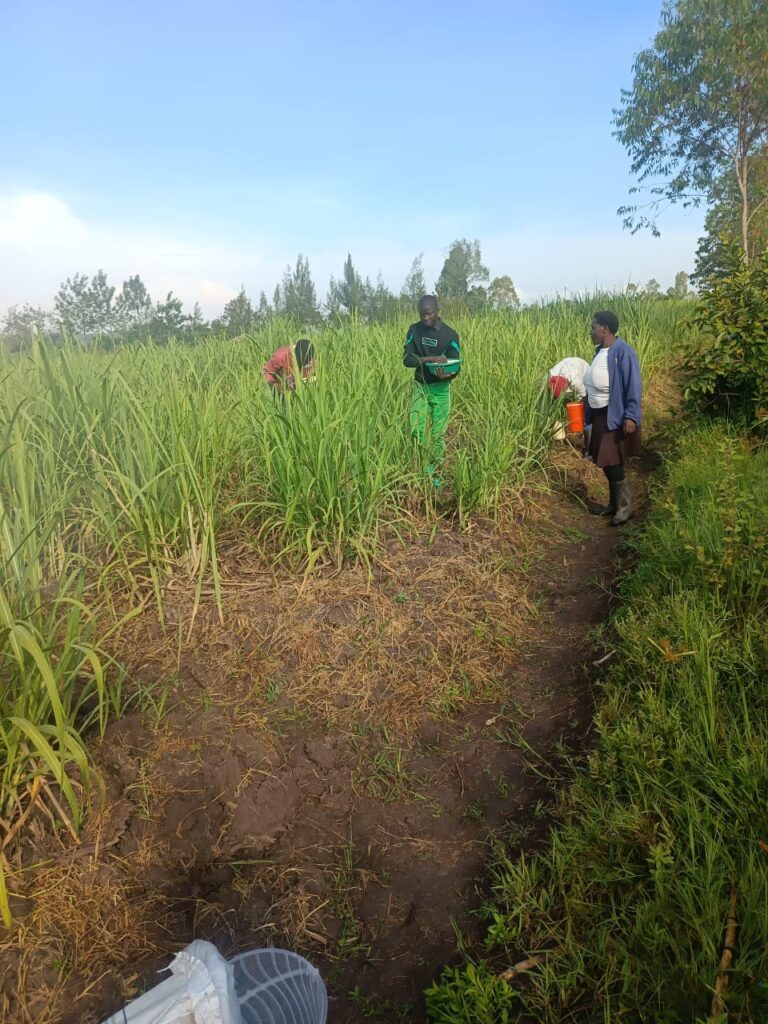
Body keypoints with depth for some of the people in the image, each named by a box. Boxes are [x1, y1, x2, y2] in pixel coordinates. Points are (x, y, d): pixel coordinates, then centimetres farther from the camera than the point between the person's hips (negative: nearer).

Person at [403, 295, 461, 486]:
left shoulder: (450, 335, -8)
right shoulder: (414, 330, -2)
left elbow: (455, 366, -9)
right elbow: (407, 359, -12)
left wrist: (446, 374, -34)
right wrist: (431, 359, -27)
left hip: (441, 389, -1)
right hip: (420, 386, 1)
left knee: (438, 433, 2)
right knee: (417, 430, -10)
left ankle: (432, 471, 18)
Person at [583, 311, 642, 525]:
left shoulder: (622, 351, -17)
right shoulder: (600, 351, 8)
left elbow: (633, 386, -19)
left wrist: (631, 415, -25)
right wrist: (587, 410, 18)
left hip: (616, 415, -8)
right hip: (600, 415, 9)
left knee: (612, 462, -5)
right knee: (606, 462, 13)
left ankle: (624, 505, 10)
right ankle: (614, 503, 25)